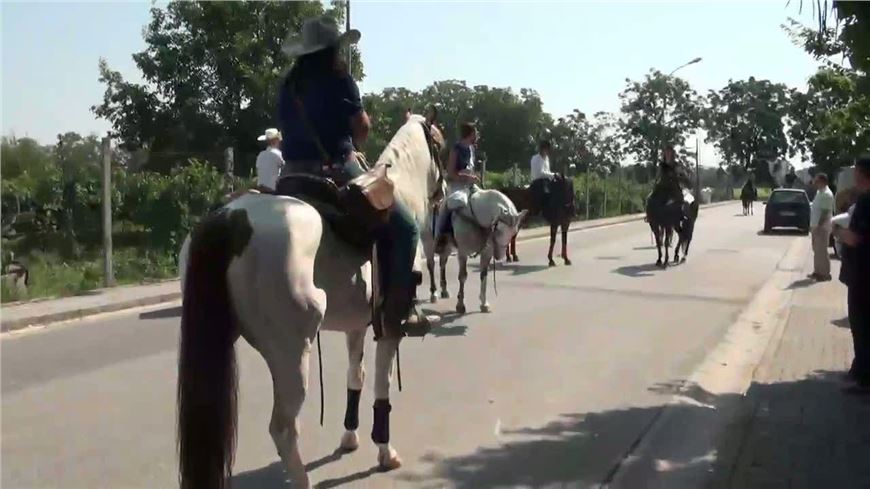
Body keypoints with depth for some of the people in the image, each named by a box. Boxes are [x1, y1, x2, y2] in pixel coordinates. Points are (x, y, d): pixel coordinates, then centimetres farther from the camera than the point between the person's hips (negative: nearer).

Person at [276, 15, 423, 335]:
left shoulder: (288, 86, 11)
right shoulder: (338, 80, -8)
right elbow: (363, 127, -5)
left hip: (297, 175, 7)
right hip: (337, 172, -7)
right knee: (404, 229, 1)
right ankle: (396, 314, -5)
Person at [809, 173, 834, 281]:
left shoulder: (827, 194, -17)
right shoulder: (819, 192, 14)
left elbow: (825, 212, -21)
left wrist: (818, 226, -23)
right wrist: (813, 225, 19)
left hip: (822, 227, -10)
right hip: (816, 226, 10)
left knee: (822, 251, -5)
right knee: (817, 250, 13)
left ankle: (825, 274, 1)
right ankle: (817, 272, 20)